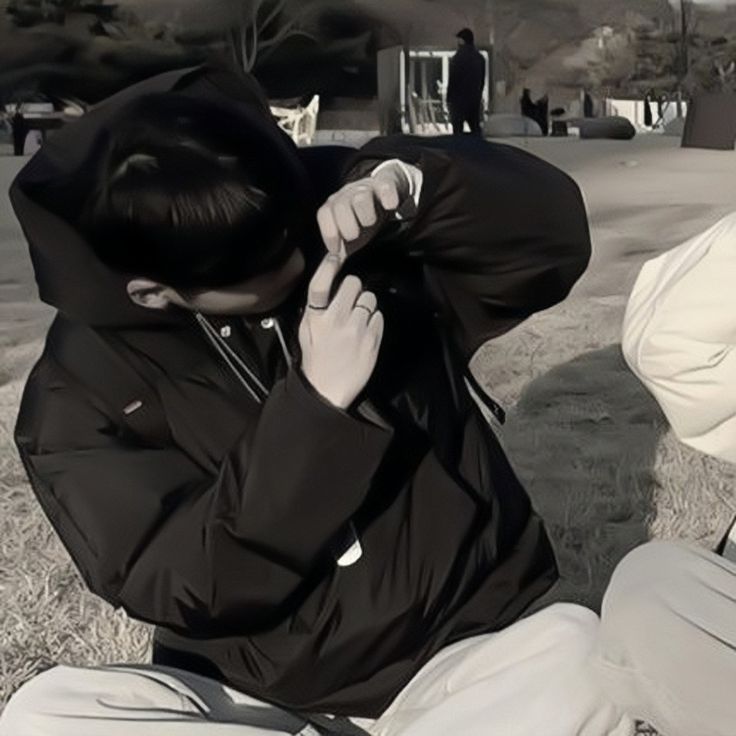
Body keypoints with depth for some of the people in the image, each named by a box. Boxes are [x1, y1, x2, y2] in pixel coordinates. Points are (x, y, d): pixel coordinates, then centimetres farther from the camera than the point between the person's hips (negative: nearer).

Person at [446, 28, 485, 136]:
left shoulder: (457, 58, -12)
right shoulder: (480, 58, 8)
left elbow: (452, 80, -11)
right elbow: (482, 80, 12)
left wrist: (448, 99, -5)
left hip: (458, 99, -6)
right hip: (475, 99, 6)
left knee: (458, 128, -4)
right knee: (476, 127, 12)